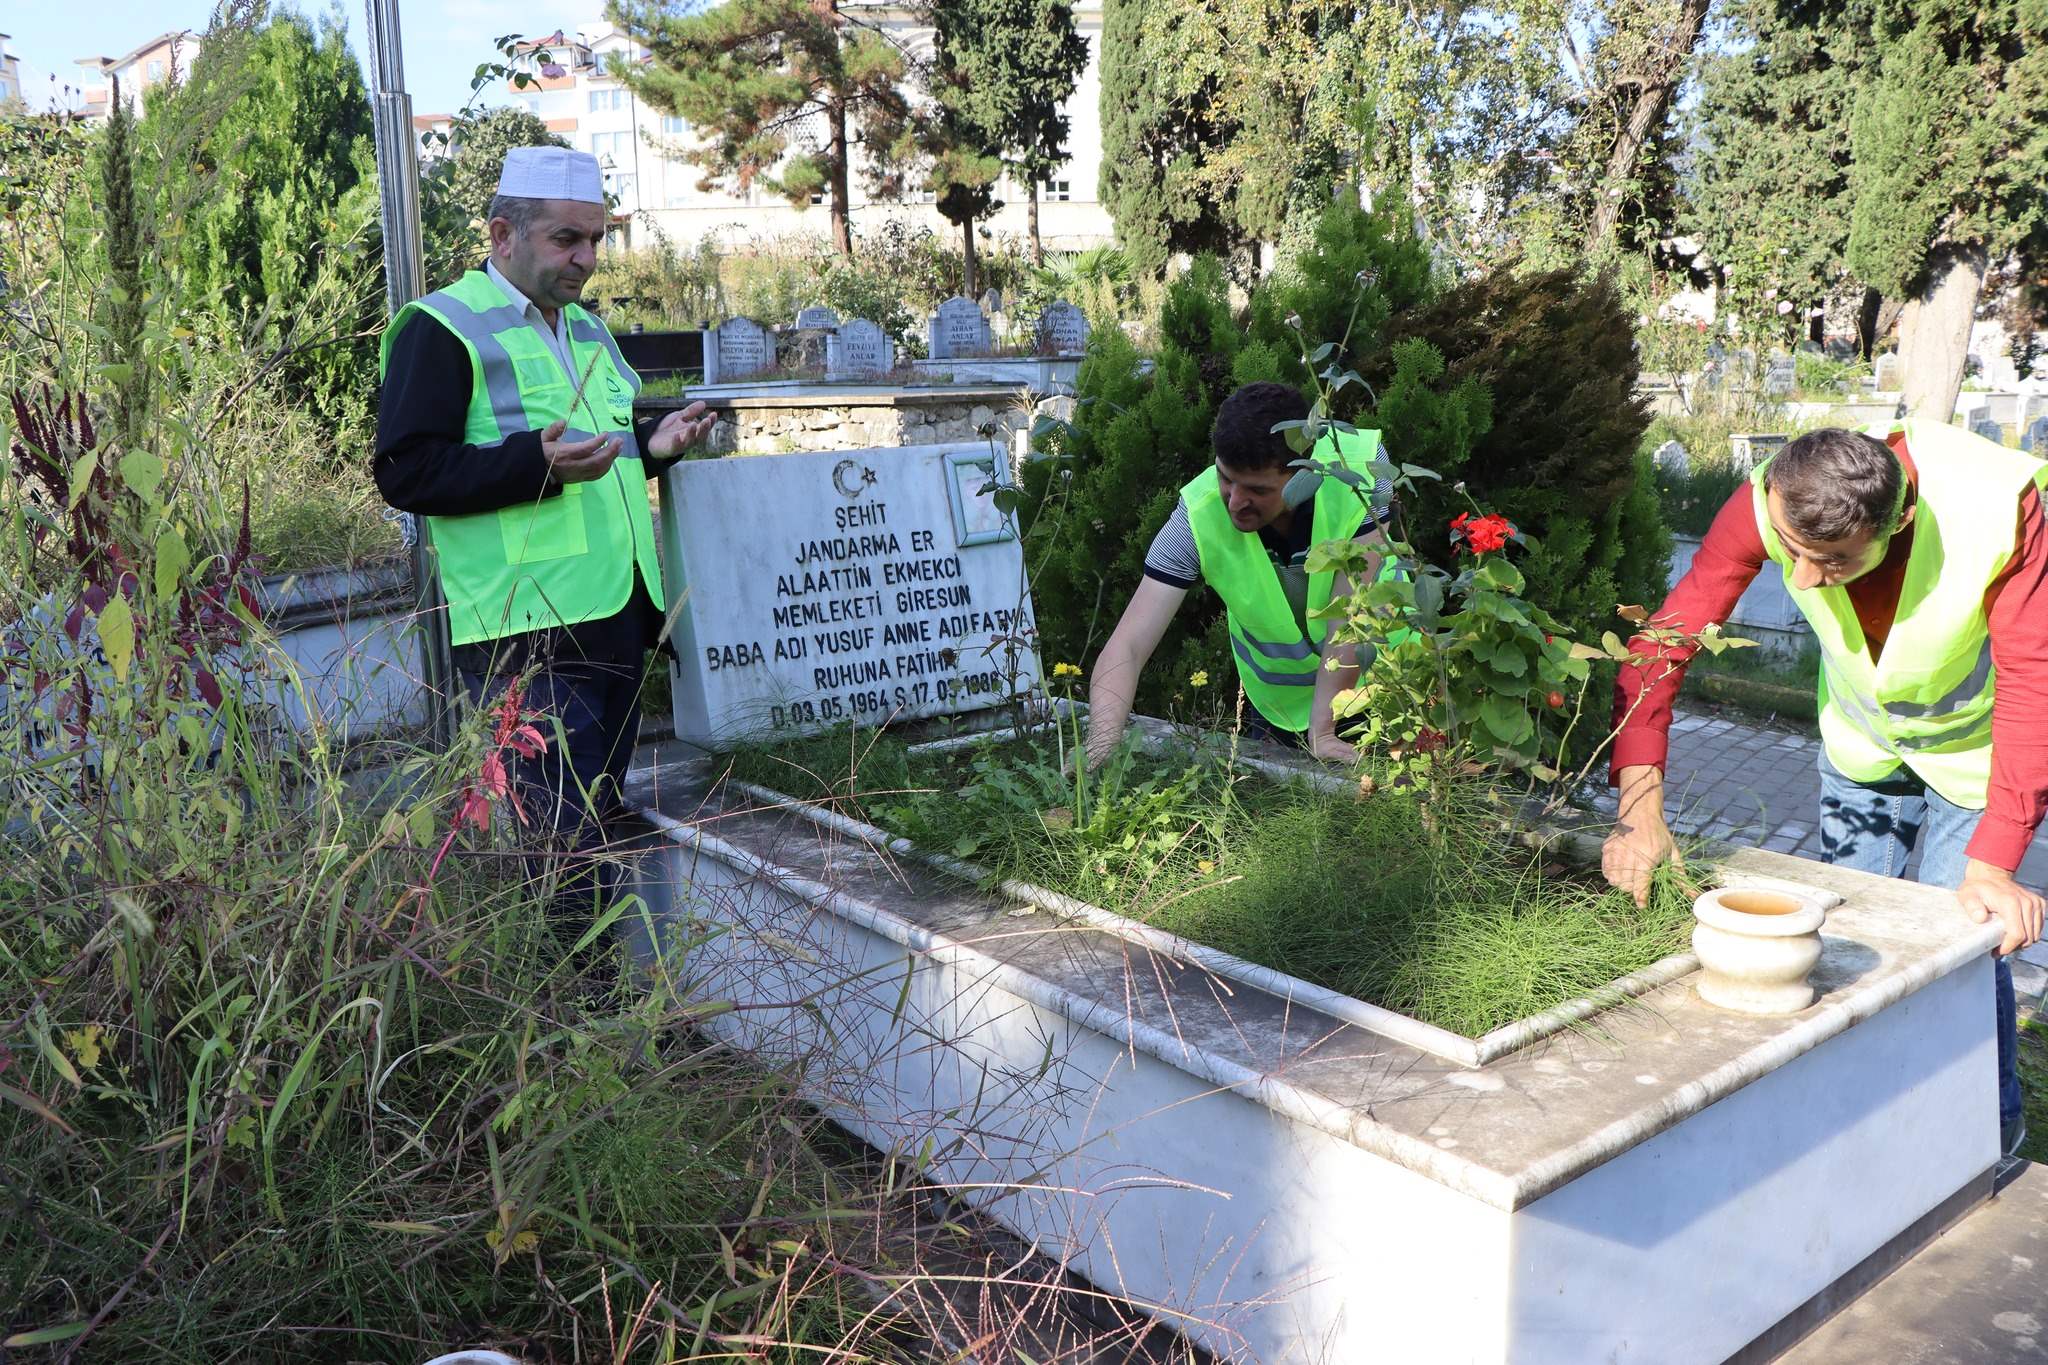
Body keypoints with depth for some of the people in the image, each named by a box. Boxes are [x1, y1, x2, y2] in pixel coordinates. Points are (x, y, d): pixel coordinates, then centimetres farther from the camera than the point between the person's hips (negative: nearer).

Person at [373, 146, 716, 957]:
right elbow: (405, 471, -14)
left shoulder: (585, 330, 22)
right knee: (559, 839, -10)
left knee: (599, 824, 14)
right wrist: (538, 463, -24)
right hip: (528, 629, -8)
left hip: (615, 615, 9)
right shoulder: (443, 328, -5)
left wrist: (652, 444, 12)